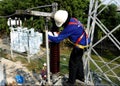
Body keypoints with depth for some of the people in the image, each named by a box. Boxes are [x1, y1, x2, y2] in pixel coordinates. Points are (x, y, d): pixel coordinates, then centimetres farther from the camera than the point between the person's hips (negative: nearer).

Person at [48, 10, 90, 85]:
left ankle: (71, 82, 16)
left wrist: (48, 36, -13)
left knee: (73, 63, 2)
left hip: (80, 45, -9)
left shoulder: (70, 27, -32)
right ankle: (80, 76, 41)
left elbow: (58, 39, -27)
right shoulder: (72, 19, -5)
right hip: (83, 42, 9)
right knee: (78, 60, 24)